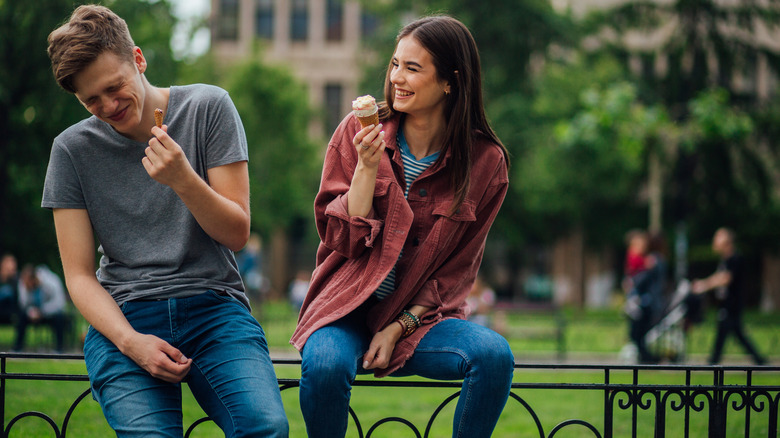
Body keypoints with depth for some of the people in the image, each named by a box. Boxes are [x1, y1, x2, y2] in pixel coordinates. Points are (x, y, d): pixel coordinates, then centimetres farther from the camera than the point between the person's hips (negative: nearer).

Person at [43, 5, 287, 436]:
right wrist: (131, 341, -14)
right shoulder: (72, 149, 5)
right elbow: (79, 275, 4)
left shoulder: (208, 107, 4)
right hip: (123, 315, 0)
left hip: (213, 304, 0)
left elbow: (236, 234, 3)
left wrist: (183, 179, -16)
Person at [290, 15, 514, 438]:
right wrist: (367, 166, -16)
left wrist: (397, 328, -9)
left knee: (494, 354, -29)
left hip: (420, 314, 1)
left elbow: (456, 270, 3)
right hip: (347, 307, -1)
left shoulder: (485, 161, 0)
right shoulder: (357, 132, -1)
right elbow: (342, 240, -3)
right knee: (326, 364, -35)